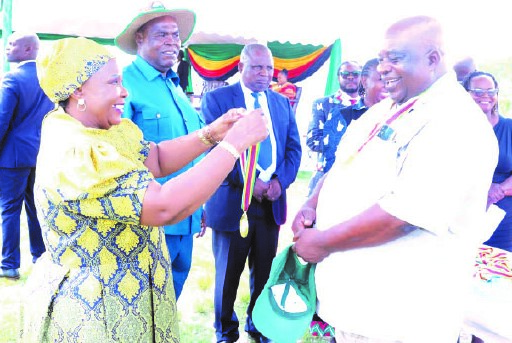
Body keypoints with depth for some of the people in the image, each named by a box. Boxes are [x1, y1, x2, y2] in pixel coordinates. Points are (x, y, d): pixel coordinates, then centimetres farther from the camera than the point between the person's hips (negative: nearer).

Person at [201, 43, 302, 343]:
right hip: (232, 202, -3)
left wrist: (281, 181, -9)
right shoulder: (216, 99, -2)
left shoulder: (283, 103, 13)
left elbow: (294, 148, 9)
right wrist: (249, 182, -18)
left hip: (272, 202, 4)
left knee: (265, 272, 11)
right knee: (228, 273, 10)